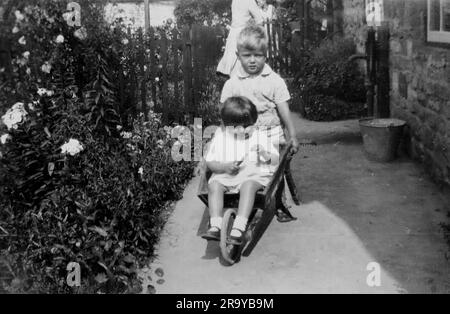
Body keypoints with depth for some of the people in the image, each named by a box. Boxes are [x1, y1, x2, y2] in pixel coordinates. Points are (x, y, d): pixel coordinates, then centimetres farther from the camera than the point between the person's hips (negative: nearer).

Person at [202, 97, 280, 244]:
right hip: (225, 175, 2)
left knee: (248, 186, -37)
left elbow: (276, 160, 9)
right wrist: (224, 167, -14)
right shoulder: (220, 136, 11)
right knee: (213, 184, -30)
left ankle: (238, 229, -44)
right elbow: (210, 162, 7)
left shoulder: (259, 136, 10)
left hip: (253, 174, -2)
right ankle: (215, 227, -34)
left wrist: (266, 155, -14)